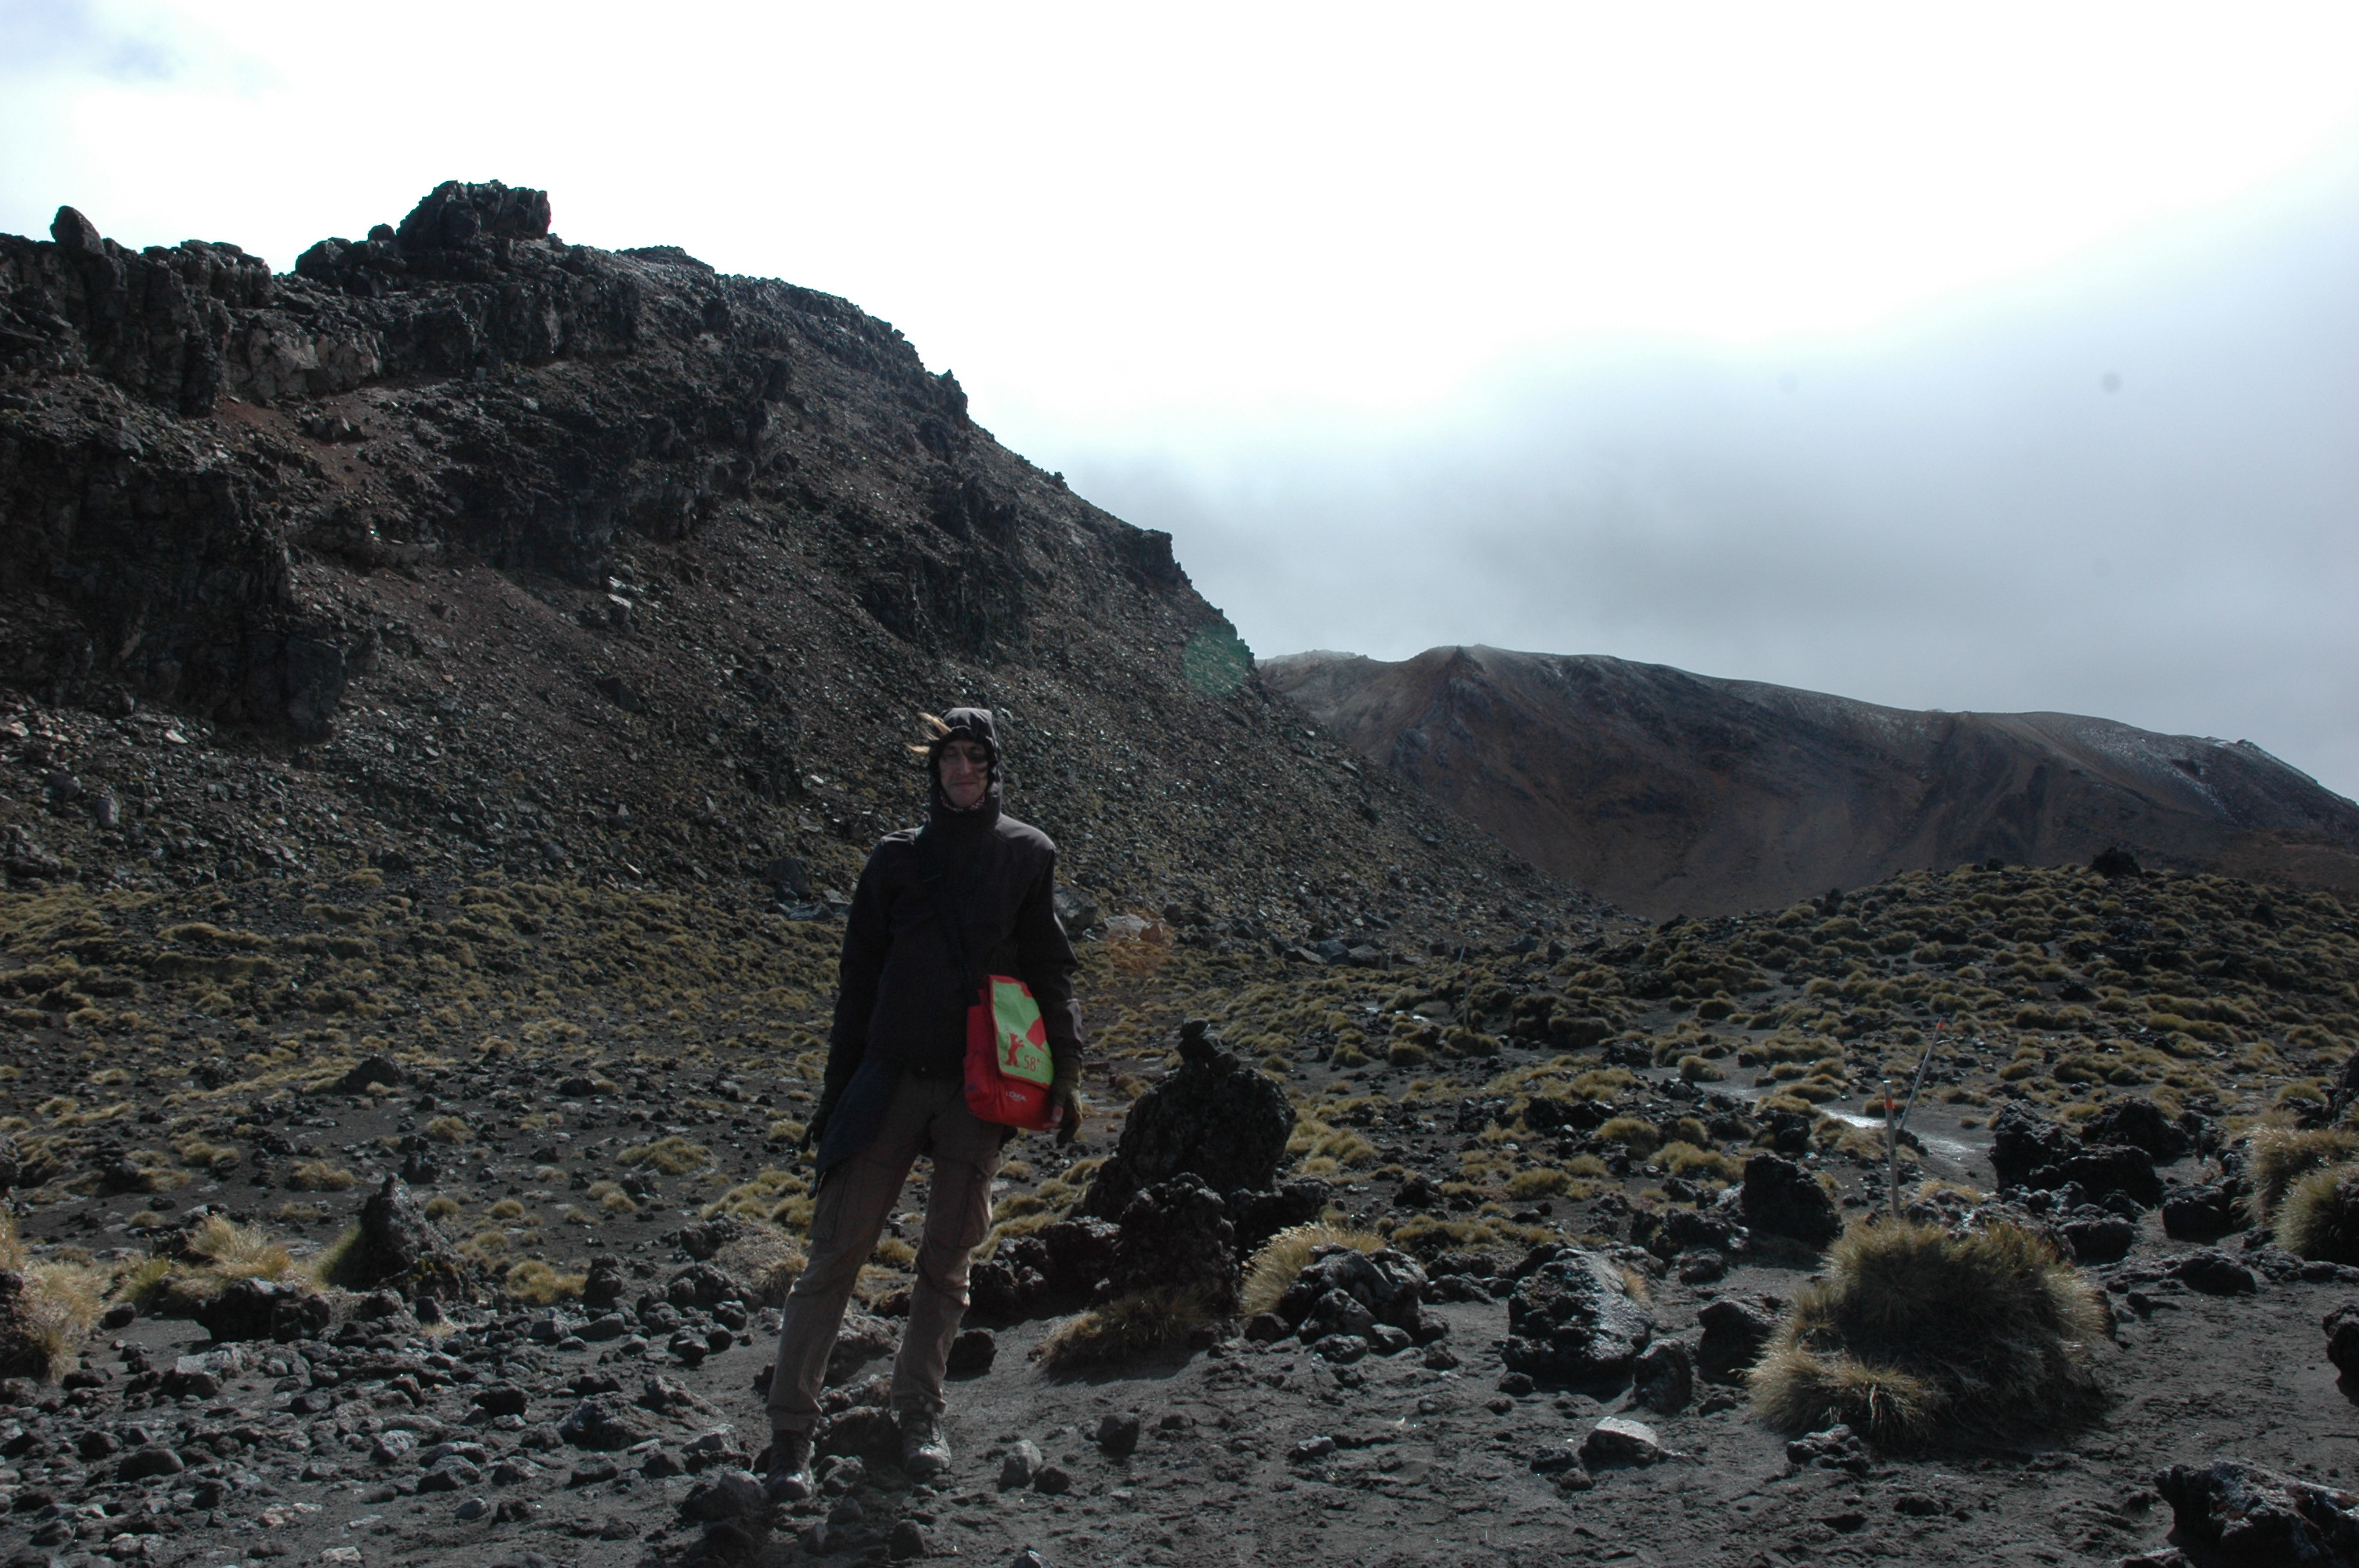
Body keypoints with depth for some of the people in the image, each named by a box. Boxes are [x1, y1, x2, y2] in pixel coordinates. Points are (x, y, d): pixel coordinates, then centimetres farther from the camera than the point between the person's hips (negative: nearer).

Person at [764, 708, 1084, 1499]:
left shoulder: (1028, 855, 6)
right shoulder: (897, 857, 6)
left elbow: (1050, 972, 7)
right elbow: (859, 978, 8)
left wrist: (1065, 1076, 0)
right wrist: (837, 1087, 6)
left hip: (979, 1086, 0)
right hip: (891, 1078, 0)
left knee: (949, 1255, 7)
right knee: (838, 1249, -3)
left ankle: (920, 1412, 21)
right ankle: (791, 1428, 4)